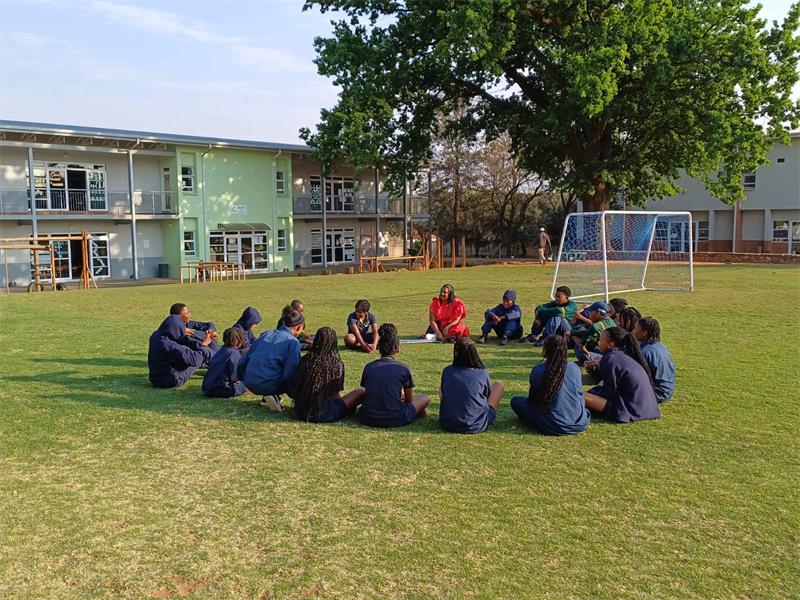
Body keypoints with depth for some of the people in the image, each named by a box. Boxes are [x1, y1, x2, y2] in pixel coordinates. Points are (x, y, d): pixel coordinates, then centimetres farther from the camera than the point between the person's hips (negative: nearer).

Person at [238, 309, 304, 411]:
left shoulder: (266, 334, 13)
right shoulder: (293, 342, -6)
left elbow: (243, 361, 16)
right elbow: (291, 371, -12)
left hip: (250, 384, 7)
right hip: (268, 386, -7)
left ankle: (266, 398, 15)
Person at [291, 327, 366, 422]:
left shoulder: (305, 360, -4)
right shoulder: (336, 364, -14)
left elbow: (294, 390, 2)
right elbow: (335, 395, -7)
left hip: (300, 412, 5)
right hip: (325, 415, -5)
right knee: (361, 392, 5)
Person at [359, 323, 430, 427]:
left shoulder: (368, 367, 4)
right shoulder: (403, 369, -4)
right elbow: (409, 399, 9)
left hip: (368, 418, 3)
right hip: (394, 420, -3)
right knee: (424, 399, 18)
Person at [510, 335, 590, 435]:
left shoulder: (537, 370, -11)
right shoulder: (574, 368, -4)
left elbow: (532, 399, 3)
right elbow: (580, 394, 10)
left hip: (552, 427, -4)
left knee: (515, 401, 9)